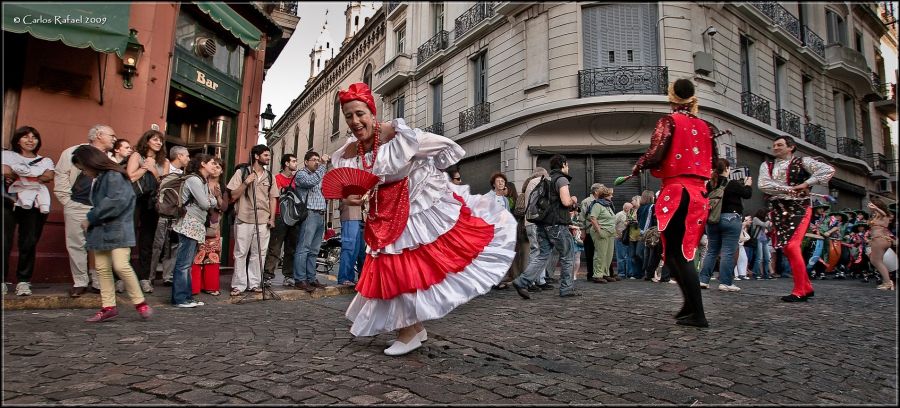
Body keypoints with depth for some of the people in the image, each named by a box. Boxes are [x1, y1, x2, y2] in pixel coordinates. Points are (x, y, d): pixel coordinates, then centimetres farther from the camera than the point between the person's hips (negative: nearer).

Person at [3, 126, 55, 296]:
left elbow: (49, 176, -1)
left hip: (34, 205, 1)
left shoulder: (45, 161, 20)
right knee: (5, 242, -6)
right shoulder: (6, 155, 17)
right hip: (9, 203, -1)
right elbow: (5, 171, -5)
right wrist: (36, 177, -3)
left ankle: (23, 281, 3)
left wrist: (17, 176, -2)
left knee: (29, 244, -3)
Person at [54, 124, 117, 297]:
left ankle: (98, 283, 10)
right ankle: (80, 283, 11)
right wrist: (66, 200, -3)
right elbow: (61, 175, 1)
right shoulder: (74, 152, 2)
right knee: (77, 245, 2)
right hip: (77, 207, -2)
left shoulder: (111, 159, 10)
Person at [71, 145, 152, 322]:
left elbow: (115, 203, -20)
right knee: (102, 269, 6)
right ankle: (108, 307, 11)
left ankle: (140, 302, -3)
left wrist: (90, 218, -11)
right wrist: (91, 221, 0)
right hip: (100, 231, 9)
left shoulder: (114, 176, -11)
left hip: (117, 229, -9)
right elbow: (98, 205, 18)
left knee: (121, 266, -15)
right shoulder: (97, 180, 16)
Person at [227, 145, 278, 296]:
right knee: (241, 253, 2)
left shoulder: (269, 176, 12)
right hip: (244, 220, -3)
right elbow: (234, 196, -2)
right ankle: (238, 285, 9)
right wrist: (246, 183, -16)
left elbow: (273, 198, 13)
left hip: (263, 221, 3)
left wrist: (272, 218, 4)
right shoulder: (242, 172, 0)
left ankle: (254, 283, 14)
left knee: (259, 254, 5)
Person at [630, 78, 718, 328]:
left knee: (674, 254, -2)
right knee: (684, 251, 16)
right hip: (699, 194, 7)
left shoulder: (669, 121, -4)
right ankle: (691, 304, 19)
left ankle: (697, 313, -5)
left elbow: (655, 155, -15)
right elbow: (712, 162, 17)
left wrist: (636, 169, 2)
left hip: (676, 192, -6)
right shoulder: (704, 126, 13)